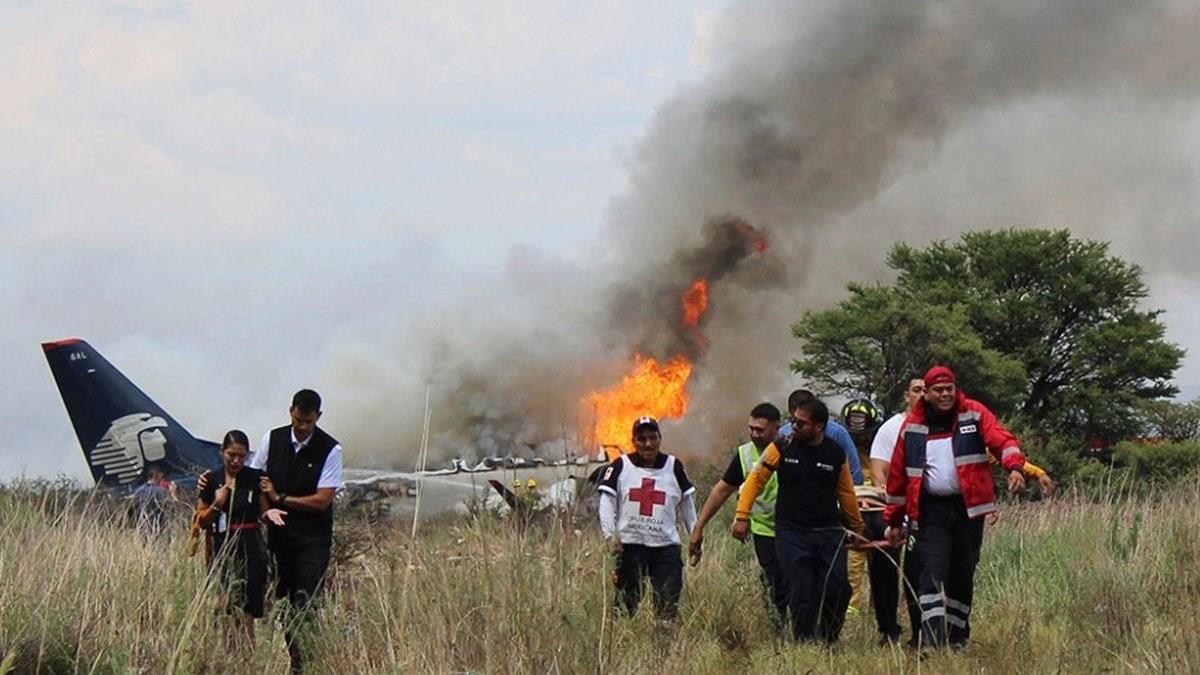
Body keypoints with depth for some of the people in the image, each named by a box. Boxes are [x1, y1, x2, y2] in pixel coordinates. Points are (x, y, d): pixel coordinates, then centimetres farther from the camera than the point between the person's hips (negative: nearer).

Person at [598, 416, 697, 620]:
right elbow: (607, 502, 0)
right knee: (627, 602, 0)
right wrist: (610, 535, -12)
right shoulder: (621, 466, 4)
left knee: (669, 606, -5)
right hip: (629, 544, -1)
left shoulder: (674, 466, 9)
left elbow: (687, 504, 15)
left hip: (666, 546, 1)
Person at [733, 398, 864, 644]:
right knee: (802, 594, -9)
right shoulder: (782, 448, -2)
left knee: (837, 589, -9)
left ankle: (828, 642, 9)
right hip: (791, 533, -1)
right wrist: (742, 516, -3)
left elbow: (846, 493, 15)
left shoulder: (836, 454, 3)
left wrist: (857, 528, 21)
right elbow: (756, 479, 3)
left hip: (829, 532, 1)